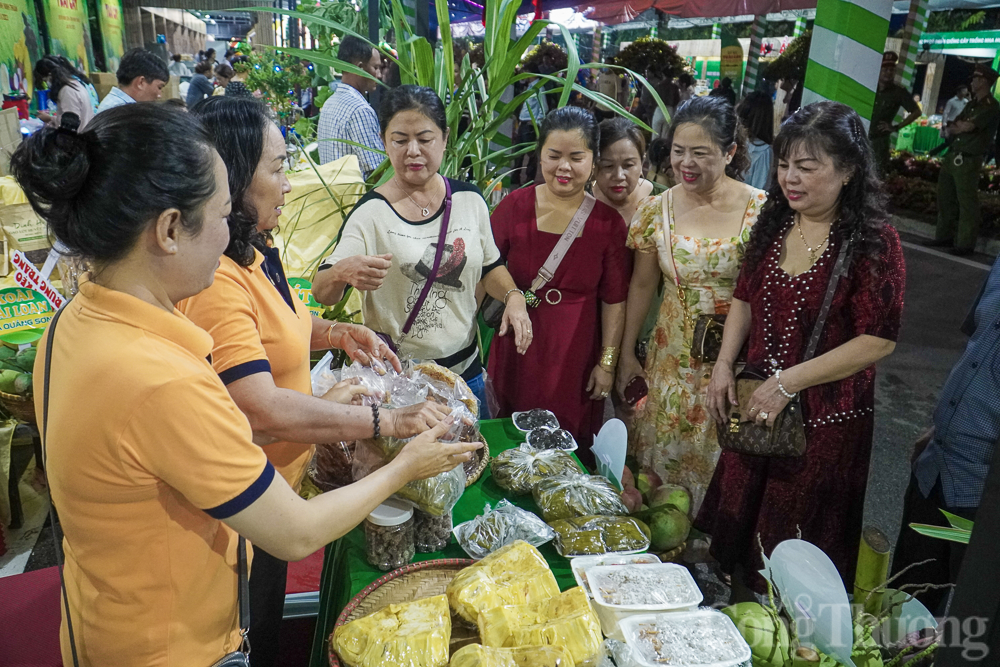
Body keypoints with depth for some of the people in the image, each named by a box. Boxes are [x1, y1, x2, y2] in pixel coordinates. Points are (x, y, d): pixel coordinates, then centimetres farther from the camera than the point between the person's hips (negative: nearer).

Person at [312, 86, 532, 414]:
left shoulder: (470, 199, -1)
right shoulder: (370, 212, -12)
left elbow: (489, 265, 13)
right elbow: (321, 294, -17)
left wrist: (513, 296, -7)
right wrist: (341, 273, -39)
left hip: (466, 369, 4)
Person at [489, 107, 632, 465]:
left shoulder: (608, 221, -4)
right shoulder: (514, 207, -4)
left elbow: (613, 299, -1)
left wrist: (607, 362, -1)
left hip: (575, 357, 0)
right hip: (517, 352, 1)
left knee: (572, 448, 10)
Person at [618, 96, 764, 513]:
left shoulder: (760, 209, -10)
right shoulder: (659, 209, -1)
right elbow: (642, 285, 6)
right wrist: (627, 354, 9)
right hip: (672, 360, 2)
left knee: (717, 461, 9)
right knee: (660, 455, 12)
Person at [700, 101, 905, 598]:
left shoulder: (872, 240, -16)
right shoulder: (774, 222, 2)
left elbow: (878, 340, -18)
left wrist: (787, 382, -19)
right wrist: (724, 366, -1)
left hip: (827, 419, -5)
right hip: (755, 407, 6)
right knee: (737, 527, 21)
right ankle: (737, 609, 44)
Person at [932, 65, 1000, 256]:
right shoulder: (972, 104, 19)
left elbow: (966, 127, -19)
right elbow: (951, 129, 14)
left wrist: (958, 126, 0)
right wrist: (960, 127, -7)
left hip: (968, 160, -9)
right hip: (952, 156, 9)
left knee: (967, 203, -6)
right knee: (945, 198, 12)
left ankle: (965, 244, -3)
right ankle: (945, 236, 21)